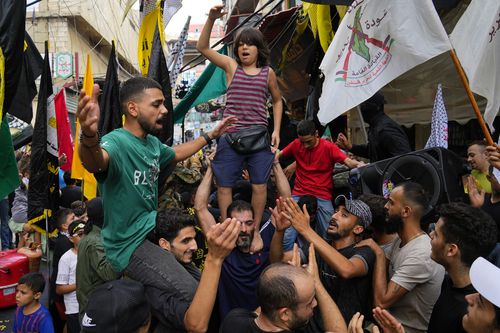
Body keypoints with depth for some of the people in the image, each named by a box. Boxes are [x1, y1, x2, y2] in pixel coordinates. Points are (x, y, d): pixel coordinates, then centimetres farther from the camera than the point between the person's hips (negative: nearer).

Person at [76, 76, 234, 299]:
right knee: (193, 294, -22)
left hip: (152, 228, 10)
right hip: (129, 244, -9)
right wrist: (89, 136, -69)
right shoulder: (116, 142, -23)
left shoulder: (152, 142, 5)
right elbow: (95, 162, -47)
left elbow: (175, 154, 27)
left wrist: (211, 135, 30)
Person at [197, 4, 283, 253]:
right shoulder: (231, 66, 6)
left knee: (259, 185, 1)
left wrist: (276, 131, 8)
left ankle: (255, 230, 18)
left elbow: (277, 101, 18)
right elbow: (202, 47, 0)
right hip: (230, 136, 0)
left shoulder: (268, 72, 8)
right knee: (224, 185, 3)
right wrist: (211, 19, -14)